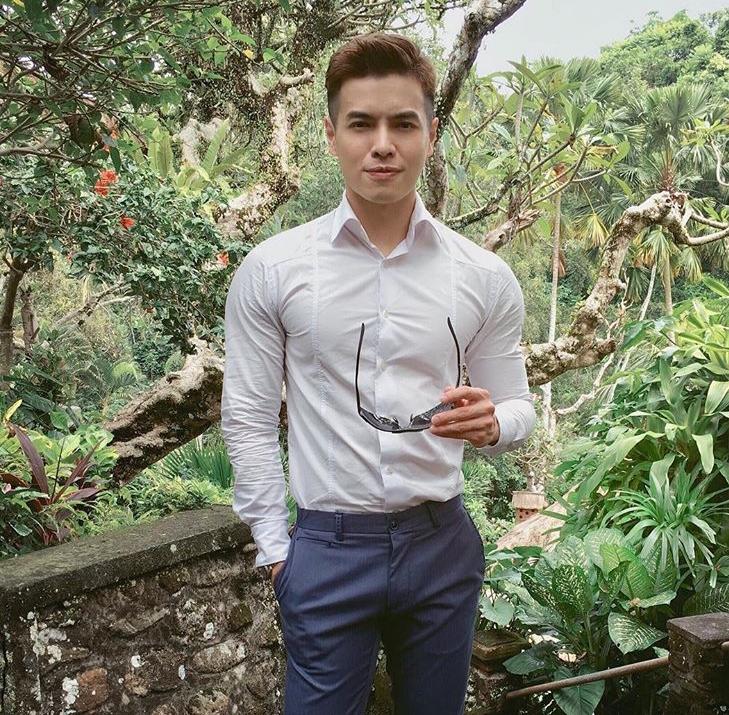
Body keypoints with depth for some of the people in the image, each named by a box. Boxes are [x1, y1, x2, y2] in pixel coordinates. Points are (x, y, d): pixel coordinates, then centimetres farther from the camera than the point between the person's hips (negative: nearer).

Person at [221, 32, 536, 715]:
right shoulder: (269, 270, -5)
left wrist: (492, 423, -16)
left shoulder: (484, 277, -1)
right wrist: (275, 549, -2)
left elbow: (517, 406, 7)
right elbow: (248, 419, 0)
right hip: (326, 549, -2)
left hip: (443, 541, 2)